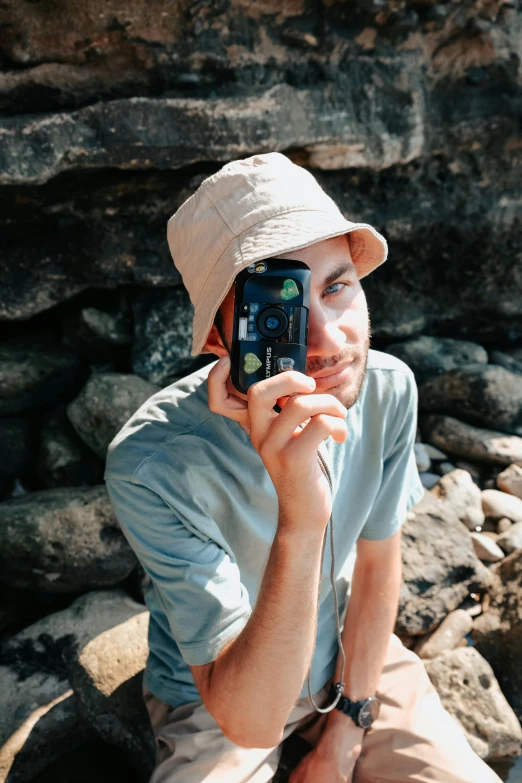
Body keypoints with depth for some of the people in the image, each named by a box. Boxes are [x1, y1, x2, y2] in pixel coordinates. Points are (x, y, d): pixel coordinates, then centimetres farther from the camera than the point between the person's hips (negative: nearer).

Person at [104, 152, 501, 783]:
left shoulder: (388, 389, -19)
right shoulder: (150, 464, -33)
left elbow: (377, 564, -5)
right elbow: (248, 719, -31)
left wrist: (346, 729, -1)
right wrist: (299, 526, -47)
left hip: (350, 652, 4)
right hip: (218, 700, -3)